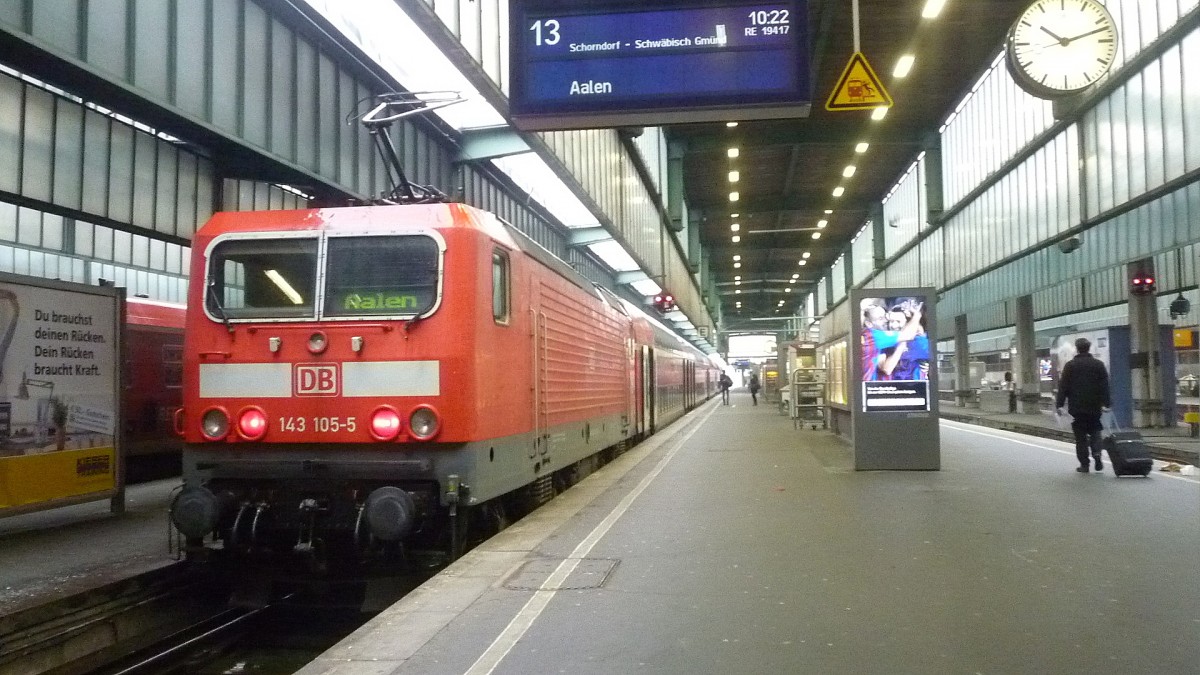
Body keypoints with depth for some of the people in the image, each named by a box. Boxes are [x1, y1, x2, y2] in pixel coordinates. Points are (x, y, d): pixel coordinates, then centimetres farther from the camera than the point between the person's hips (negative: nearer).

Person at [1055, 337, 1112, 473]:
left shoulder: (1070, 365, -3)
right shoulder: (1099, 364, 3)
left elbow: (1063, 386, -5)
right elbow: (1105, 386, 3)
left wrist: (1059, 404, -3)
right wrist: (1107, 403, 6)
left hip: (1076, 407, -2)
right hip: (1094, 407, 2)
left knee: (1080, 436, 3)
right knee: (1095, 432, 16)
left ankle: (1084, 464, 2)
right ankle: (1096, 453, -7)